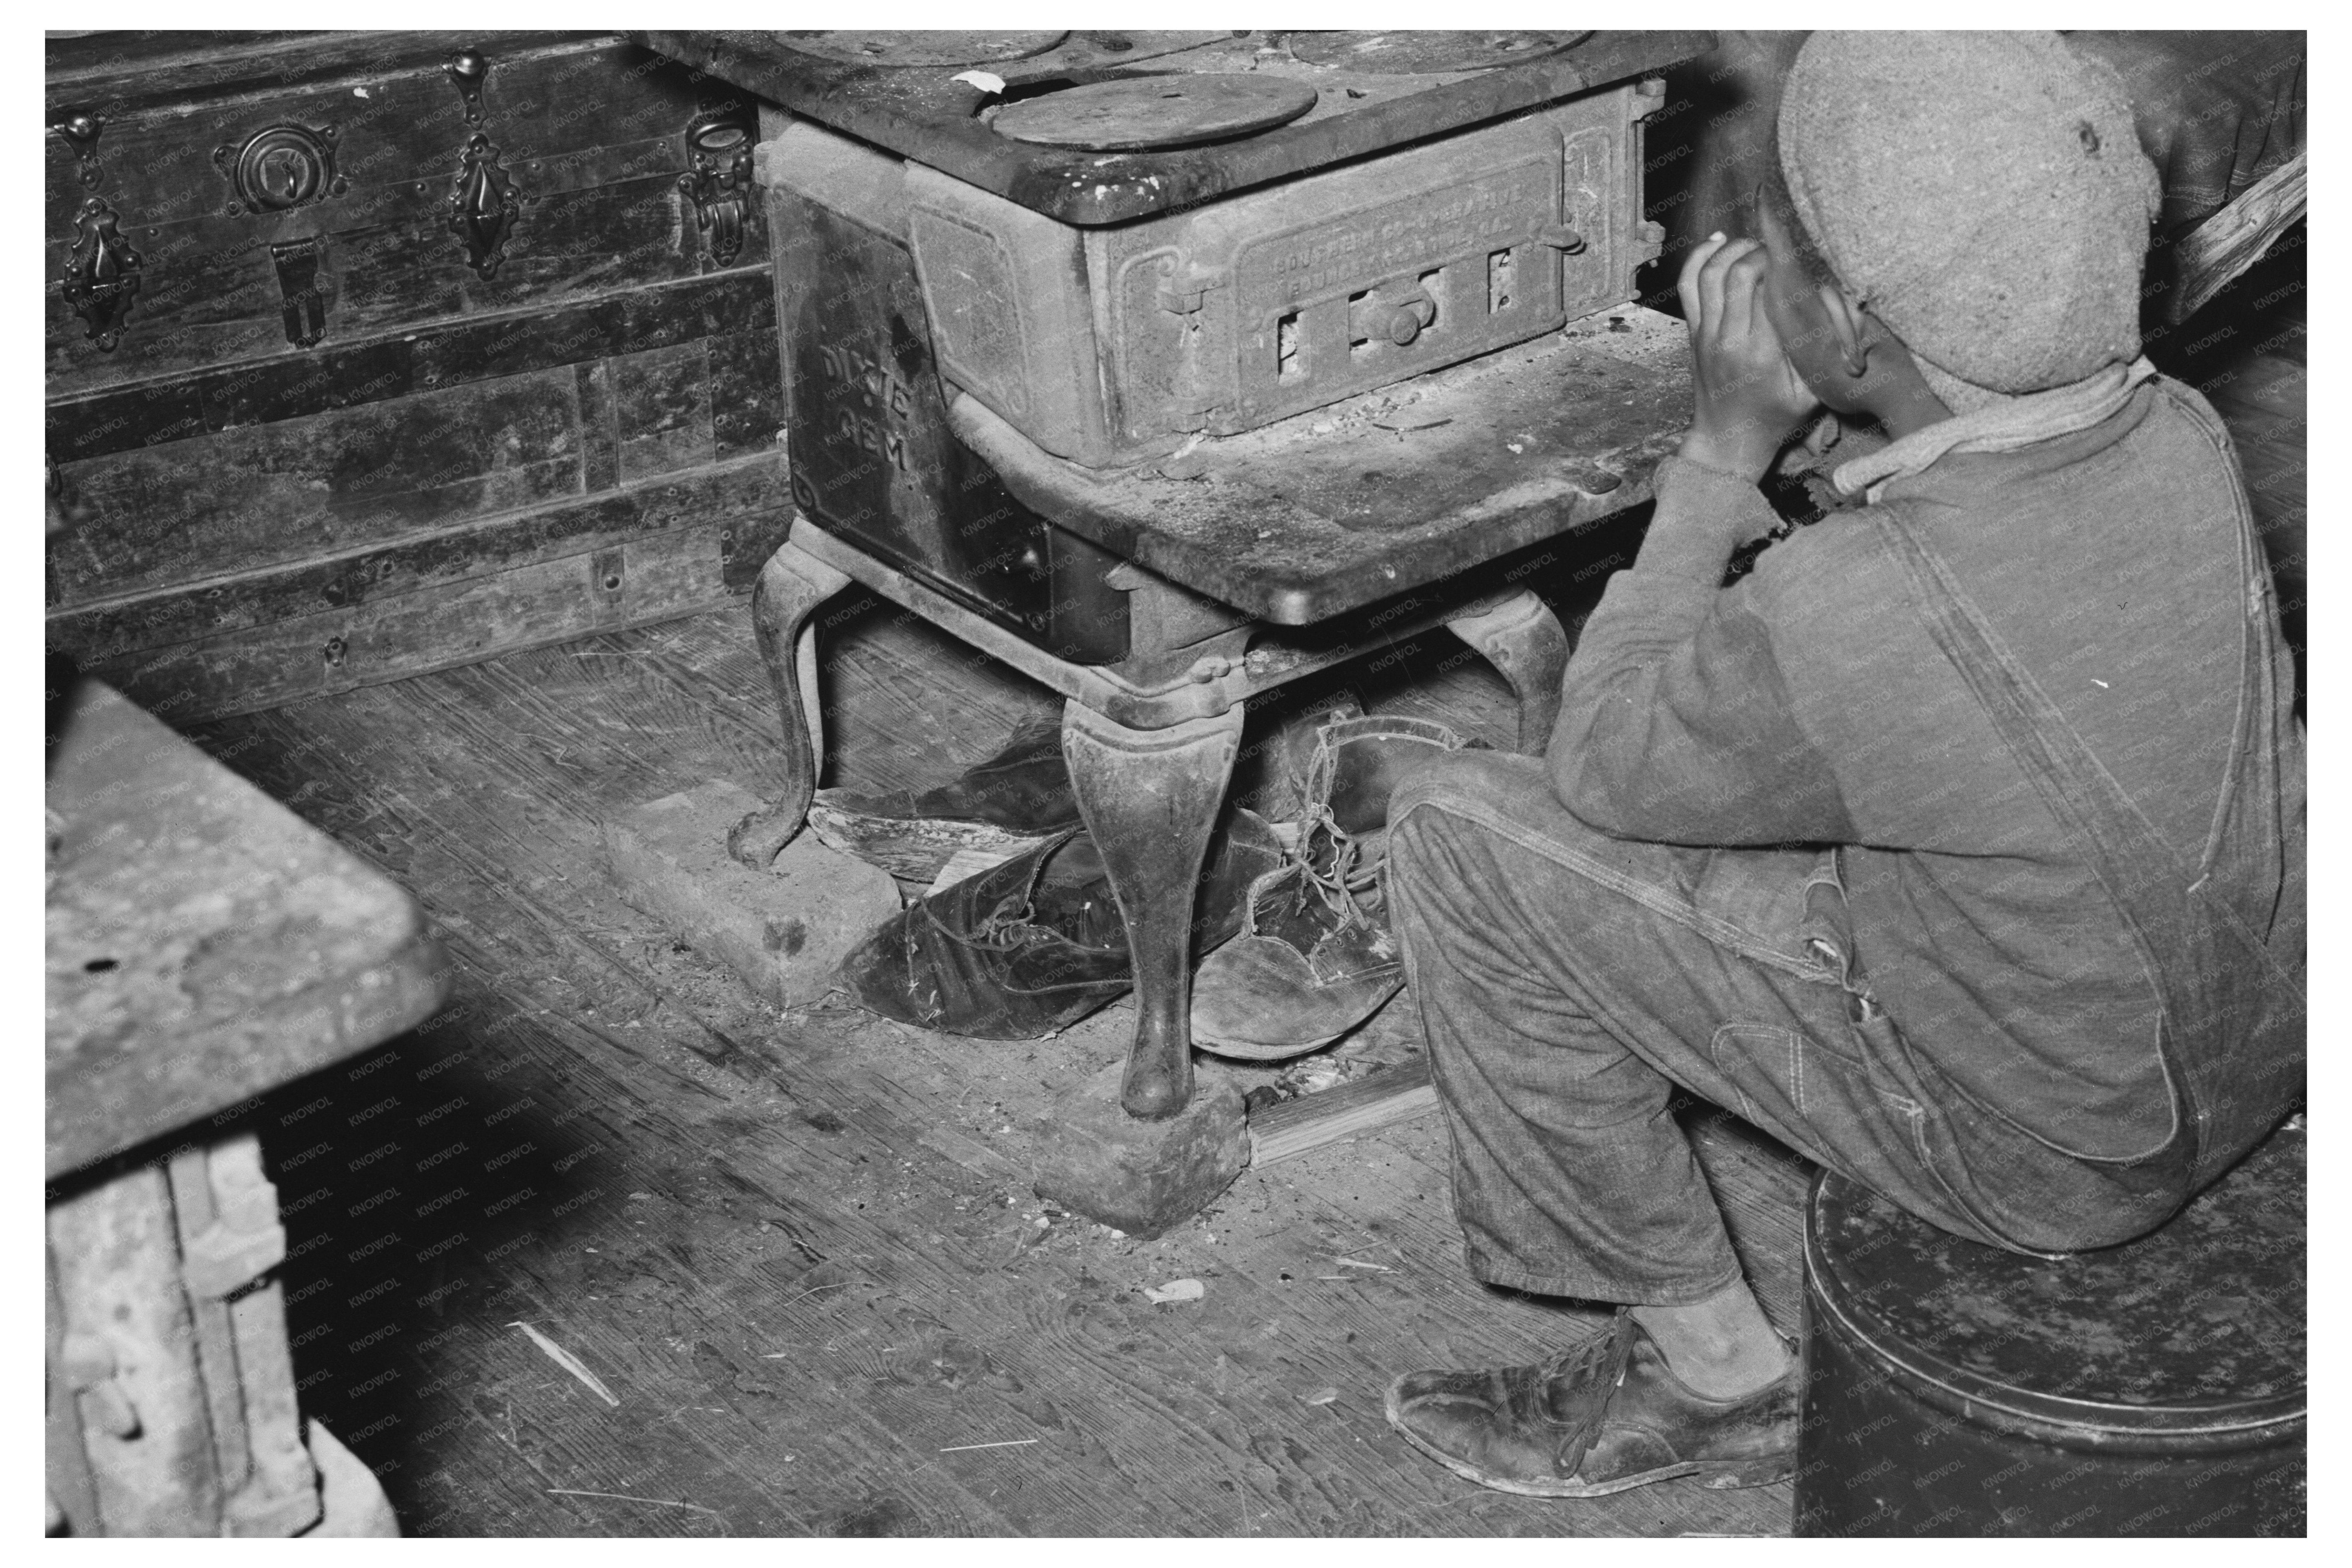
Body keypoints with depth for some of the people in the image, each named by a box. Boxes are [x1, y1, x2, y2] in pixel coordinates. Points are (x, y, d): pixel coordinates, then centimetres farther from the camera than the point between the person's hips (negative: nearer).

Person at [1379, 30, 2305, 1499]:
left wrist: (1728, 446, -11)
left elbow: (1605, 766, -13)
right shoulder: (2179, 435, -13)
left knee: (1464, 834, -6)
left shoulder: (1854, 622, -35)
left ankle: (1713, 1364, 11)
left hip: (2049, 1147, -7)